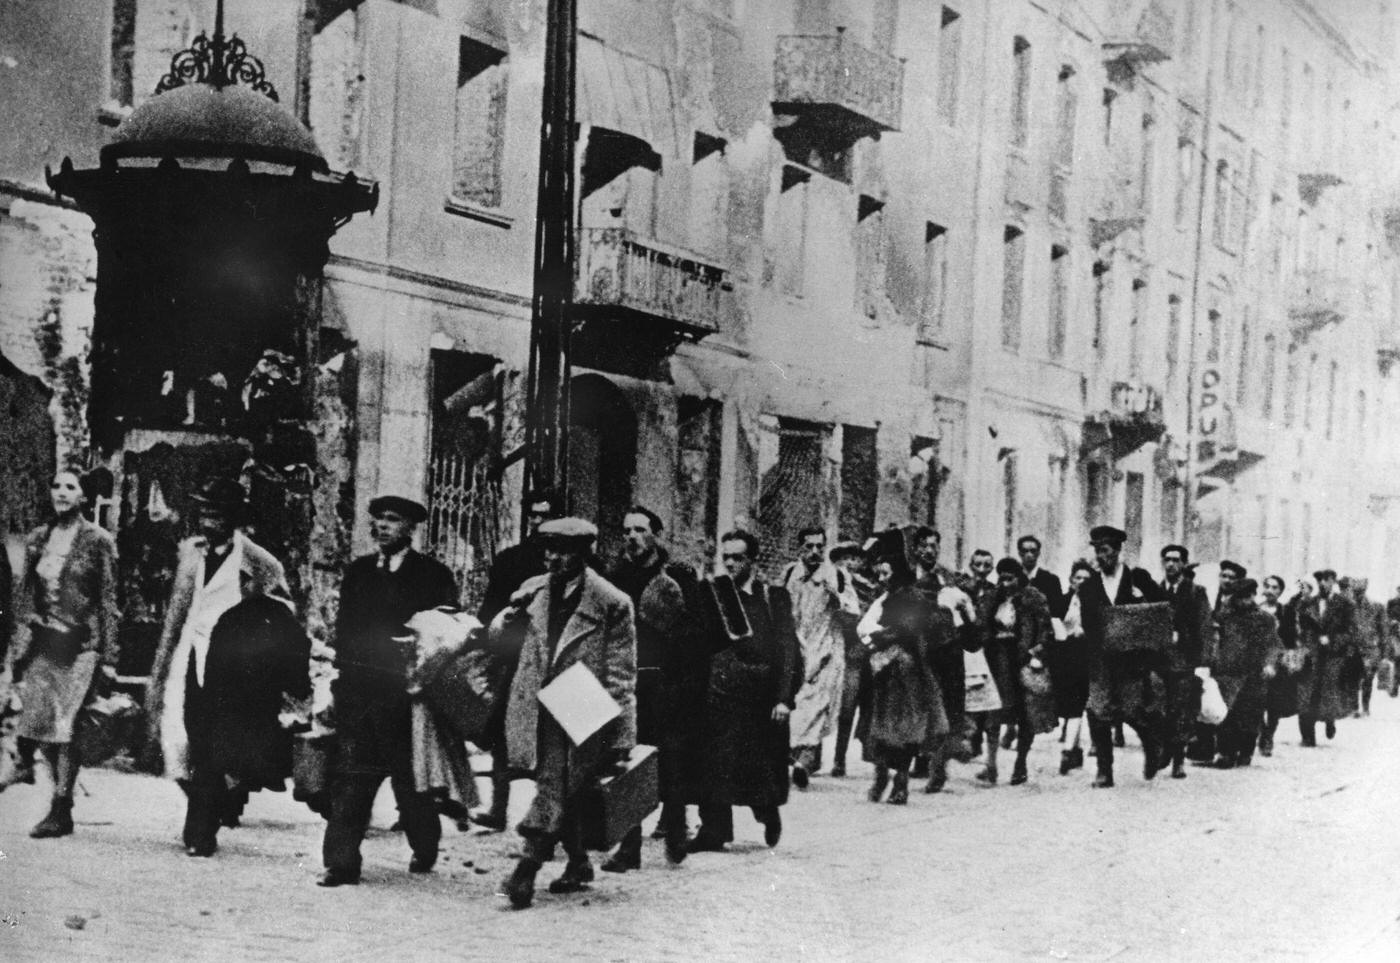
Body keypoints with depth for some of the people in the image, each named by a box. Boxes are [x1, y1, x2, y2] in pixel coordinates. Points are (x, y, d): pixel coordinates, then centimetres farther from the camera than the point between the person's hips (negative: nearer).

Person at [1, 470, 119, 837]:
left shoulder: (98, 541, -3)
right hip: (41, 642, 4)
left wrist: (108, 657, -6)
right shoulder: (37, 539, 10)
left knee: (66, 726, -6)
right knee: (33, 716, 0)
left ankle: (61, 810, -1)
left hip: (80, 644, -4)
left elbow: (108, 602, -3)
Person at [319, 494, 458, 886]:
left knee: (411, 777, 6)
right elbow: (343, 630, 13)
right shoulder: (357, 572, 14)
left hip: (409, 690, -3)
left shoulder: (434, 575, 2)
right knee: (350, 778, -6)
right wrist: (339, 682, 7)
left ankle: (425, 850, 28)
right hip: (359, 690, 3)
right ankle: (341, 863, -6)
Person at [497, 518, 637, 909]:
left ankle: (527, 871, -13)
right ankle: (579, 866, 26)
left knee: (554, 790, -11)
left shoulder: (610, 602, -8)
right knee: (559, 792, 12)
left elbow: (620, 674, -7)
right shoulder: (535, 590, 6)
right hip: (537, 708, 5)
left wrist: (619, 739, -10)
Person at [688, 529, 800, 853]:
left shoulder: (775, 597, 1)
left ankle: (769, 813, 31)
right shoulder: (714, 594, 7)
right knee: (715, 764, -3)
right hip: (721, 691, 2)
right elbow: (704, 642, 8)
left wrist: (784, 697, -10)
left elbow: (788, 649, -3)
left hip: (762, 694, -2)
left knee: (763, 765, 5)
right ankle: (714, 830, 4)